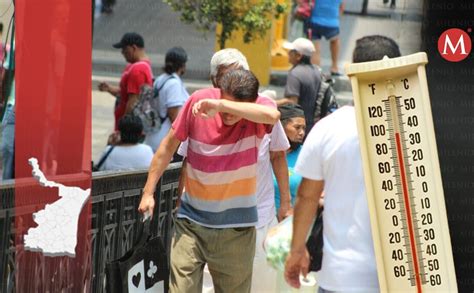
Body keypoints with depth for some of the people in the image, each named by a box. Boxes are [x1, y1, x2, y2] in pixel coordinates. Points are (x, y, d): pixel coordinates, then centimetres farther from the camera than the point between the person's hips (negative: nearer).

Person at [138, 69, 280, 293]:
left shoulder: (256, 110, -13)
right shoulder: (199, 101, -10)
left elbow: (272, 115, -40)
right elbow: (169, 145, 3)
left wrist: (222, 105, -39)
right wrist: (148, 192, 4)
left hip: (236, 227, 0)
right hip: (191, 220, 1)